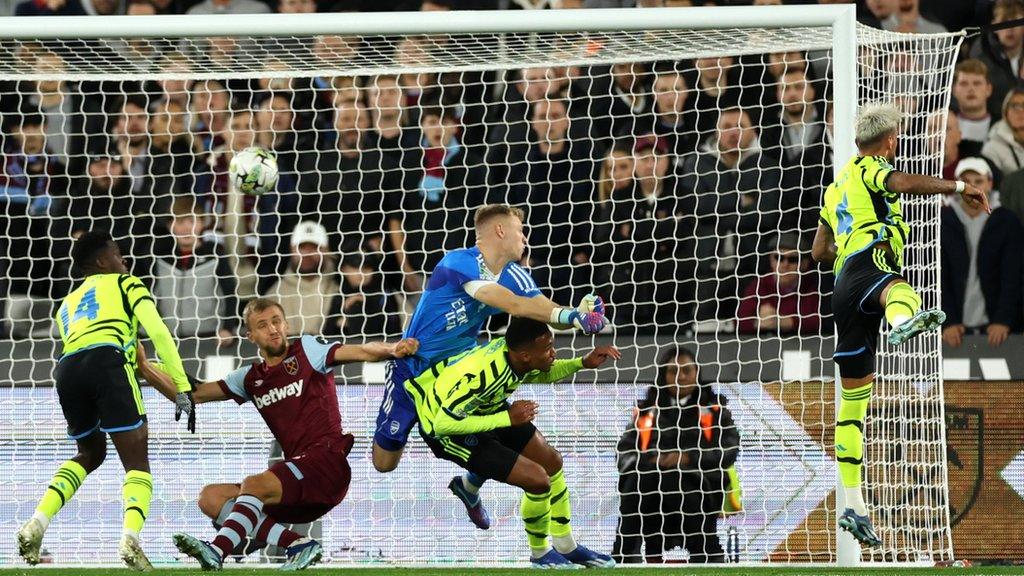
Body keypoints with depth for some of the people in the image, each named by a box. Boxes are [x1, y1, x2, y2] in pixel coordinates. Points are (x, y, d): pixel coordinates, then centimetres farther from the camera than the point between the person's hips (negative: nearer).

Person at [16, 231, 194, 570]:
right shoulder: (124, 284, 22)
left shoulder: (67, 305, 37)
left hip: (67, 370, 5)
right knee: (137, 462, -2)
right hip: (108, 361, -5)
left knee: (90, 453, 28)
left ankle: (36, 525, 10)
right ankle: (130, 538, -29)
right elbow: (158, 332, 7)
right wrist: (182, 388, 4)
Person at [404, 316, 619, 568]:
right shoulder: (484, 374, -40)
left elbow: (542, 373, 11)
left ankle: (567, 547, 34)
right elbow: (443, 424, -36)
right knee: (537, 479, -14)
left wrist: (583, 363, -4)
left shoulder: (515, 351, -15)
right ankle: (540, 554, 14)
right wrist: (507, 419, -34)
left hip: (486, 410, 8)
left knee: (551, 461, 13)